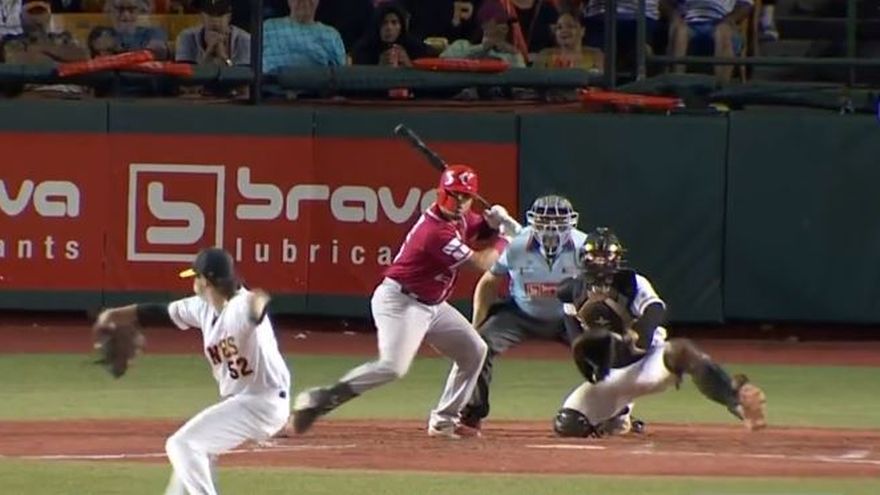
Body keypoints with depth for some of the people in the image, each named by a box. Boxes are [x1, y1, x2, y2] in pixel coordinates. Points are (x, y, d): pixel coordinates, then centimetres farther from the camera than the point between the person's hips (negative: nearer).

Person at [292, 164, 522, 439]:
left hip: (432, 304, 10)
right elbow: (481, 263, -21)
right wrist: (503, 239, -4)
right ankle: (319, 400, -22)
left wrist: (494, 221, -2)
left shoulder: (460, 218, 2)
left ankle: (444, 419, 18)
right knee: (392, 366, -27)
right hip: (400, 302, -10)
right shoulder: (436, 232, -26)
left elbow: (481, 229, 22)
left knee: (474, 351, 14)